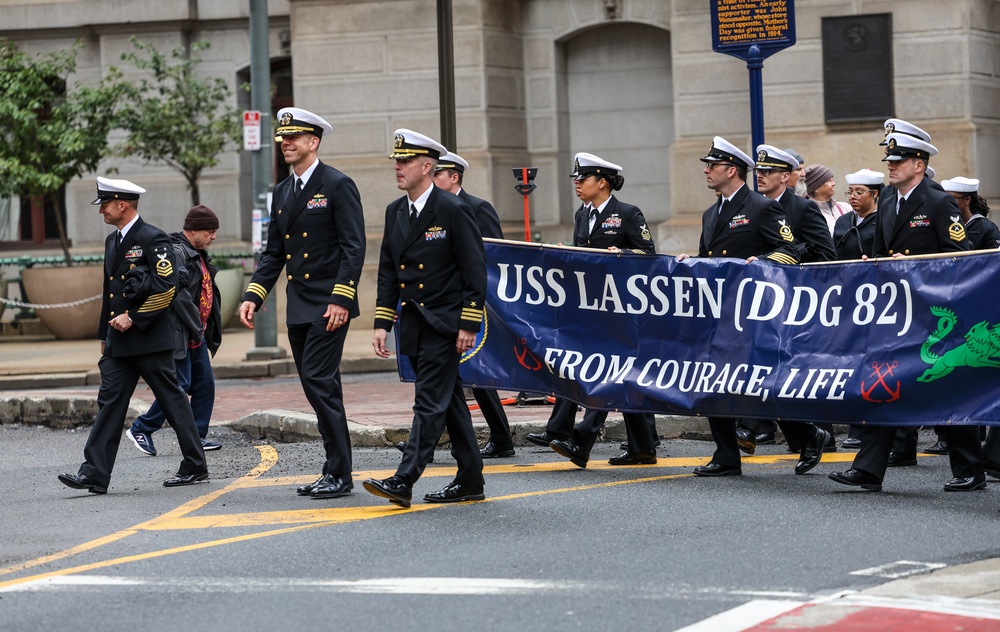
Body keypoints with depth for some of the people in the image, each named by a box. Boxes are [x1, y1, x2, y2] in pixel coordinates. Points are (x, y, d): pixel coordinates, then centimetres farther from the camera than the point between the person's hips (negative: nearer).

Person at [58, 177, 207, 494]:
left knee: (173, 400, 1)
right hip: (120, 342, 8)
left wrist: (133, 319, -17)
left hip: (150, 339, -8)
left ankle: (195, 467, 11)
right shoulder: (112, 241, 16)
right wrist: (105, 335, 20)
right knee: (109, 401, 0)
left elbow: (167, 288, -17)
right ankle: (95, 474, -4)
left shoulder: (153, 239, -11)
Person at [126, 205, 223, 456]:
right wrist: (196, 326, -20)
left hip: (196, 336, 10)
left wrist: (204, 330, 17)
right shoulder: (176, 253, -16)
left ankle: (198, 437, 14)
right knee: (180, 385, -10)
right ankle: (141, 430, 0)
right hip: (178, 334, -10)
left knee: (205, 384, 8)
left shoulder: (199, 255, 17)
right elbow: (178, 295, -24)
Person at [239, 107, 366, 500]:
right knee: (319, 387, 9)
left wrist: (340, 299, -20)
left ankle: (339, 474, -10)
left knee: (319, 381, -14)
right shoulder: (282, 193, 16)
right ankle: (335, 471, 14)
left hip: (328, 305, -8)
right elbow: (274, 253, 18)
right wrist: (253, 295, 6)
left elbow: (353, 247, -12)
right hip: (298, 309, 8)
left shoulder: (338, 186, -7)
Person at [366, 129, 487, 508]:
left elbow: (475, 271, -12)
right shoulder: (395, 213, 11)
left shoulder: (453, 211, -11)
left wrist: (469, 325, -15)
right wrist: (382, 324, 8)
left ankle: (404, 480, -17)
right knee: (449, 402, 12)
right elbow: (388, 273, 14)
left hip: (445, 325, -8)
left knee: (430, 402, -10)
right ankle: (470, 481, 18)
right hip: (414, 325, 8)